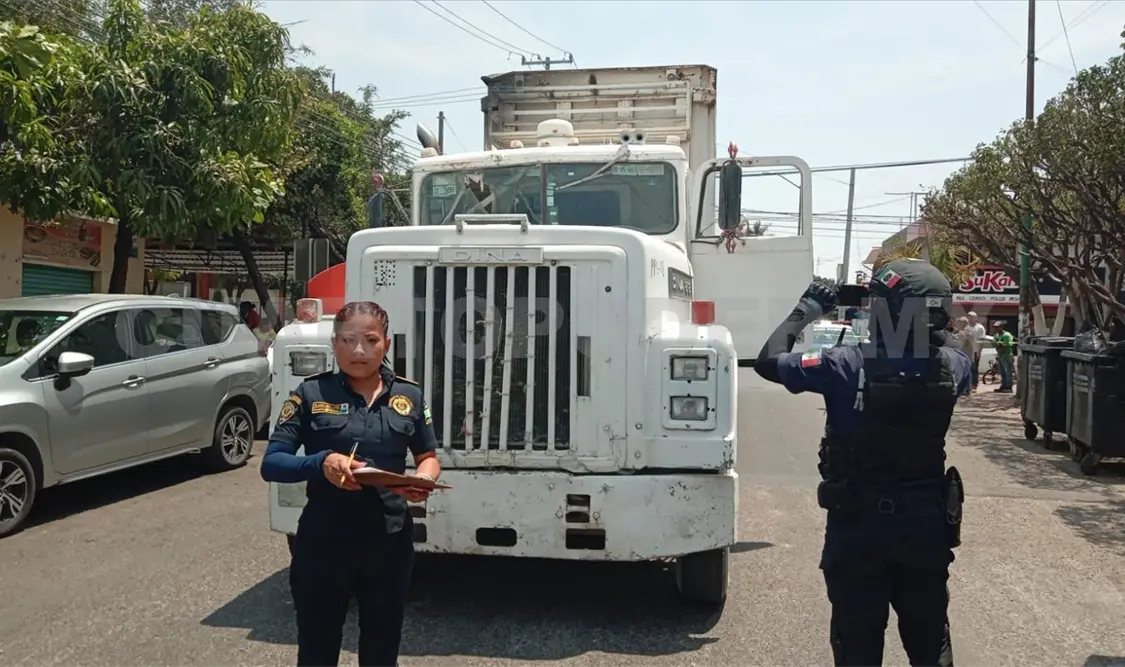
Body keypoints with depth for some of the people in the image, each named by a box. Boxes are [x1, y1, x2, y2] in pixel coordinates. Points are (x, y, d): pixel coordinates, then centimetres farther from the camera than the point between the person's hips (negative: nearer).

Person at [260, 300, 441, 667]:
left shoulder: (408, 396, 3)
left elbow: (428, 458, 13)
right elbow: (272, 463, -6)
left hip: (390, 544, 2)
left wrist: (423, 480, -10)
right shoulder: (311, 393, -4)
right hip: (323, 544, -2)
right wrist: (321, 463, -25)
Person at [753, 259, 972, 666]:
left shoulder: (847, 367, -20)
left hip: (859, 526, -3)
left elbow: (768, 362, -12)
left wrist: (804, 311, -2)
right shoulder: (951, 369, -7)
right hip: (927, 525, 4)